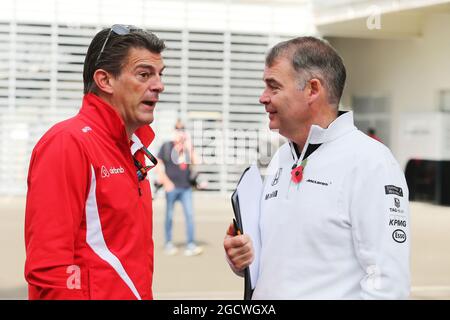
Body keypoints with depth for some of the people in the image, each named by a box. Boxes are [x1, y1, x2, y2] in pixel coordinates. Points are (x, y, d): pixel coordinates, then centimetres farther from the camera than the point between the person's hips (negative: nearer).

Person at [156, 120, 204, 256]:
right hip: (172, 187, -2)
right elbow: (158, 165, 1)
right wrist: (166, 181, -7)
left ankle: (191, 245, -4)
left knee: (189, 214, -5)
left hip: (186, 187, 2)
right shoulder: (166, 146, 1)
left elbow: (196, 162, 0)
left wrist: (190, 148, -8)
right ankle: (168, 244, 18)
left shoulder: (188, 146, 9)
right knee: (169, 216, 6)